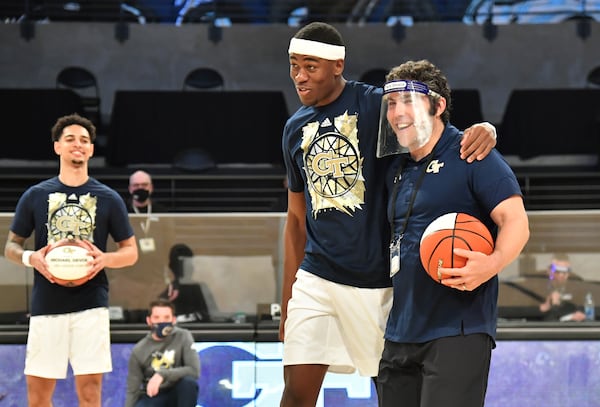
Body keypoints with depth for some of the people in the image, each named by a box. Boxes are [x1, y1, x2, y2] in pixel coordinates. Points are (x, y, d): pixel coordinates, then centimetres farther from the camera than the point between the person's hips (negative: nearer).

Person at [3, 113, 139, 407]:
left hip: (91, 305, -1)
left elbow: (130, 251, 10)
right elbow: (11, 246, 12)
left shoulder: (108, 199, 6)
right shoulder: (35, 196, 7)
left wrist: (104, 259, -12)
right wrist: (30, 258, -11)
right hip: (46, 304, 1)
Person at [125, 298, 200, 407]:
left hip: (176, 395, 0)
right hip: (152, 397, 0)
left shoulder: (183, 337, -10)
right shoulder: (138, 350, -7)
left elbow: (194, 370, -22)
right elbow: (132, 391, -4)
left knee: (189, 381, -35)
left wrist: (162, 375, -33)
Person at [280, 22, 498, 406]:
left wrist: (483, 130, -33)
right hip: (316, 278, 4)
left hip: (375, 282, -4)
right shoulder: (296, 129, 10)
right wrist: (287, 302, 16)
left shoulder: (377, 104, -6)